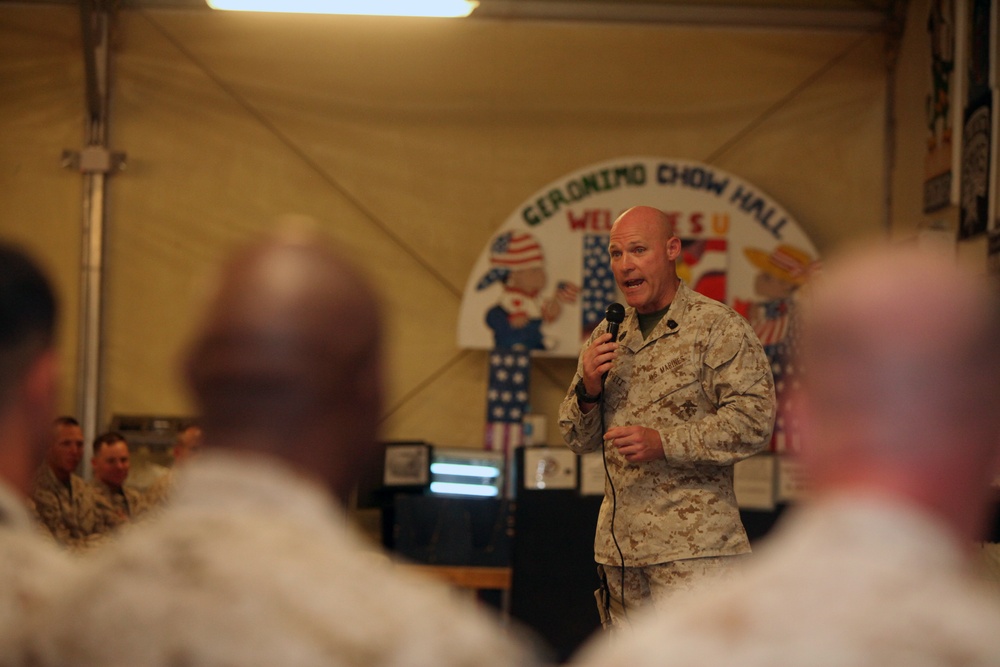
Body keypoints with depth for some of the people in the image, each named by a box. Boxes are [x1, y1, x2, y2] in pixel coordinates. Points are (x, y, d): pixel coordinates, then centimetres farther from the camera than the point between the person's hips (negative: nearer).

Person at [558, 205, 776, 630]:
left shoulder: (718, 326, -3)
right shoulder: (607, 336, 15)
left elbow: (754, 419, -12)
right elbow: (578, 440, 18)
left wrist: (665, 443, -20)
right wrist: (588, 391, -3)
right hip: (618, 547, 6)